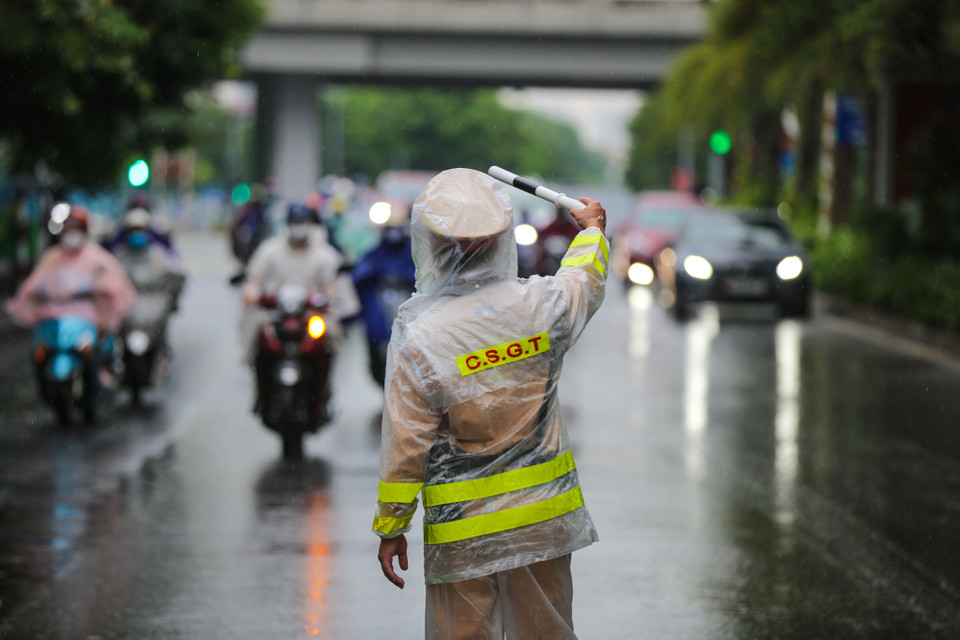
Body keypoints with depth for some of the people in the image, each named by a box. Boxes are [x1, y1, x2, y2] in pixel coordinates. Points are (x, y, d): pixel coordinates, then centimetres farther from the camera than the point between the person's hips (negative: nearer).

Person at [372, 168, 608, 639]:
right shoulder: (540, 305, -7)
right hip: (545, 517, 3)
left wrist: (391, 529, -1)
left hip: (462, 531, -3)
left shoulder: (418, 338, -17)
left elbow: (405, 446, -12)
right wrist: (591, 228, 40)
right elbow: (586, 281, 19)